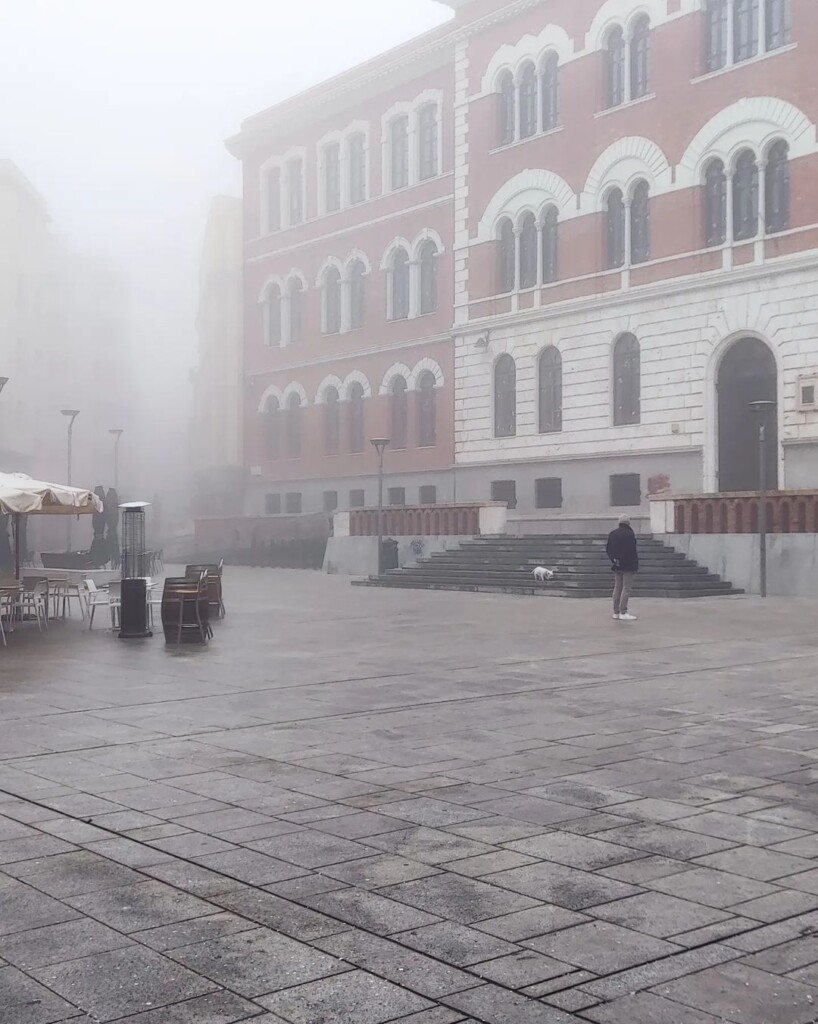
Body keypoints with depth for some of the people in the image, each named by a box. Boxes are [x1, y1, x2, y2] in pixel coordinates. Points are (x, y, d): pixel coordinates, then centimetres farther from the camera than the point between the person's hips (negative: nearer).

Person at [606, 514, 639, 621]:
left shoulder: (612, 534, 9)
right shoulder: (630, 534, -14)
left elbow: (608, 549, 12)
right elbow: (632, 551, -17)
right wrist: (635, 565, -12)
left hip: (617, 566, 7)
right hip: (628, 566, -7)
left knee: (617, 588, 13)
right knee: (626, 588, -5)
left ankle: (616, 612, 16)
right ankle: (623, 613, -8)